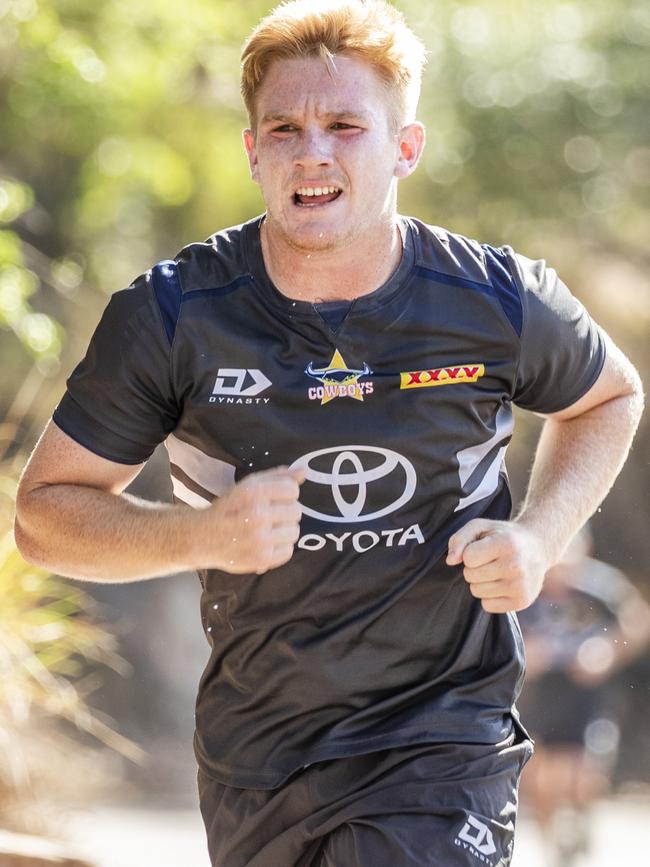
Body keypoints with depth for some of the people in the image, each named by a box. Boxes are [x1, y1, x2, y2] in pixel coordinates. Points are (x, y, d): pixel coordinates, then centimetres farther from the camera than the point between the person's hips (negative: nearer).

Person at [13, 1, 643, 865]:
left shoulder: (500, 307, -8)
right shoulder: (172, 317, -10)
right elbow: (46, 514, -4)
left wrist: (540, 539, -4)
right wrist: (204, 533, -22)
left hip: (442, 752, -2)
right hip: (252, 758, 2)